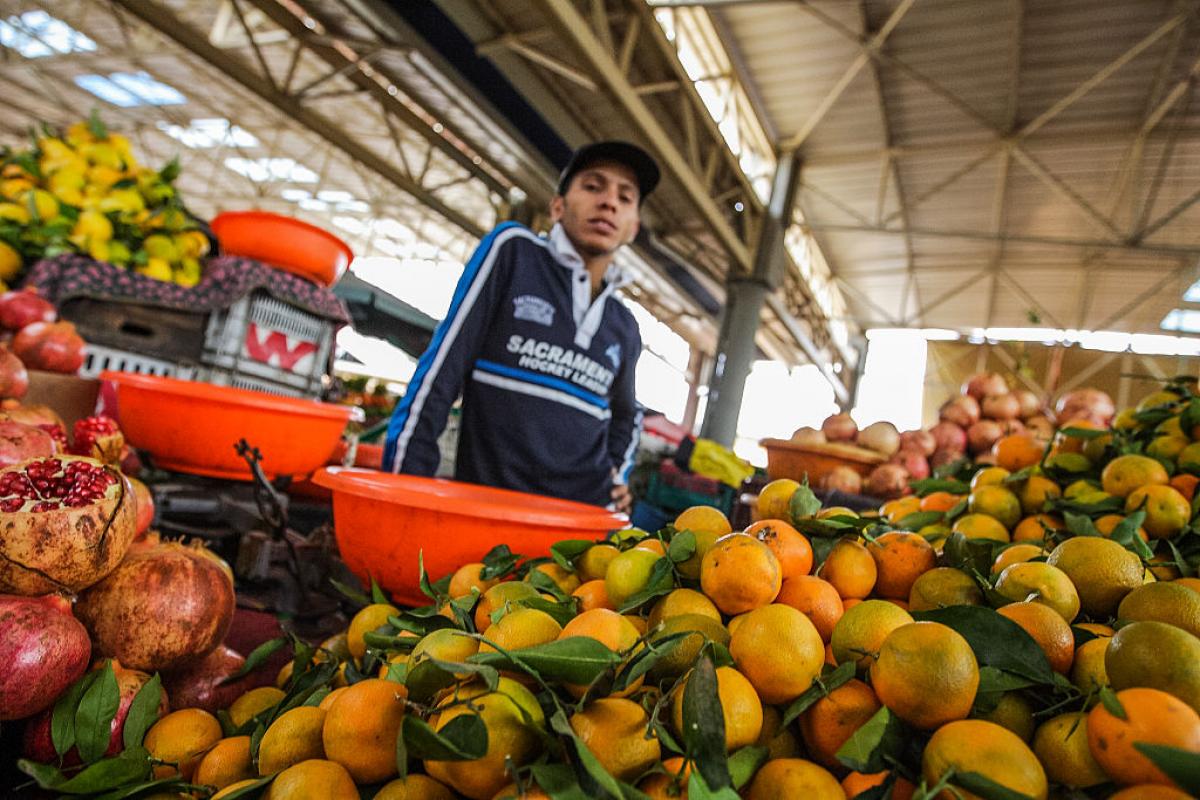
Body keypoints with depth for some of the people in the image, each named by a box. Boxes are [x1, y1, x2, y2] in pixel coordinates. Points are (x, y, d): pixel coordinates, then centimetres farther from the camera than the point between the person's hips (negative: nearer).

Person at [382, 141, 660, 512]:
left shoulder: (624, 328, 9)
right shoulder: (512, 249, -2)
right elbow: (439, 372, -6)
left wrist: (617, 474, 10)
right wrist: (403, 487, -10)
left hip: (585, 520, 3)